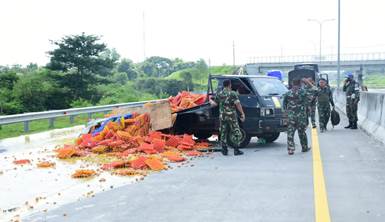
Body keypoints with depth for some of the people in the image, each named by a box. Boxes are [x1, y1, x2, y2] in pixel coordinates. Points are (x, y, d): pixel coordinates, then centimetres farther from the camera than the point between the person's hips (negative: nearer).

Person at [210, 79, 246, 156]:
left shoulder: (219, 94, 5)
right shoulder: (233, 93, -6)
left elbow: (214, 104, 4)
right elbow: (237, 104, -13)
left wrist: (210, 101, 25)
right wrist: (242, 114, -10)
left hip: (222, 116, 4)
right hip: (232, 116, -4)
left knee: (223, 133, 10)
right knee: (236, 133, 4)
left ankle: (224, 150, 11)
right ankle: (236, 150, 1)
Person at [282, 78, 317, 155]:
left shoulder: (287, 93, 2)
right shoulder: (303, 92, -5)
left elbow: (284, 106, 6)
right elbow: (314, 90, 6)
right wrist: (308, 82, 12)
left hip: (291, 117, 0)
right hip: (301, 116, 0)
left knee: (290, 133, 1)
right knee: (302, 133, 13)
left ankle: (290, 149, -5)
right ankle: (305, 148, 27)